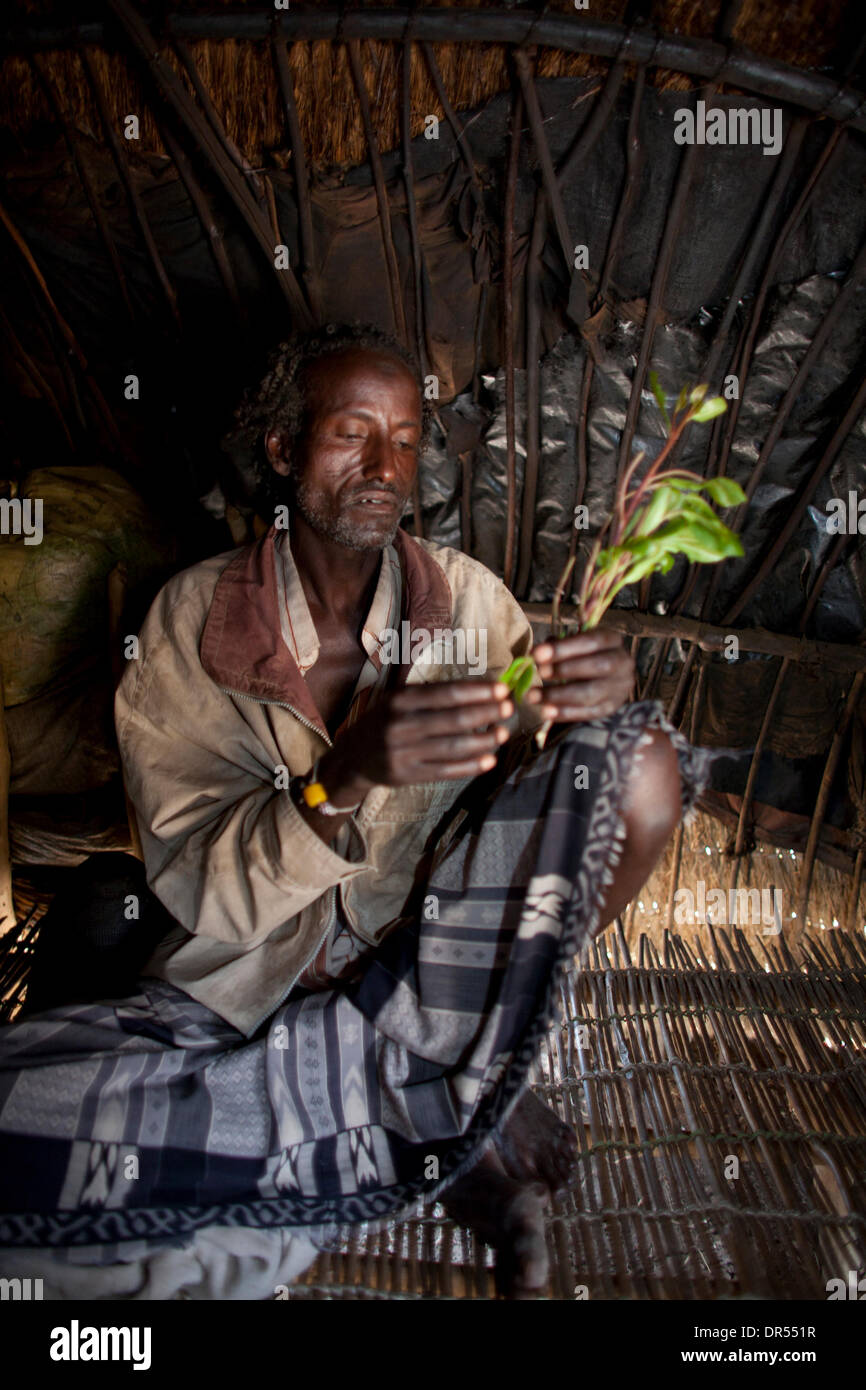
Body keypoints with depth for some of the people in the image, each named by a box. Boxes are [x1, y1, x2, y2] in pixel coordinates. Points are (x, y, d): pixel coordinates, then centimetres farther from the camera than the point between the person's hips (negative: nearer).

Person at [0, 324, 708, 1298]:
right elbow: (196, 889, -14)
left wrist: (590, 696, -27)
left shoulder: (466, 596, -1)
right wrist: (347, 773, -34)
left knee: (643, 760, -18)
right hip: (248, 988, 0)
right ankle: (443, 1111, -15)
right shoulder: (192, 617, -8)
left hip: (434, 948, 1)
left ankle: (427, 1075, -12)